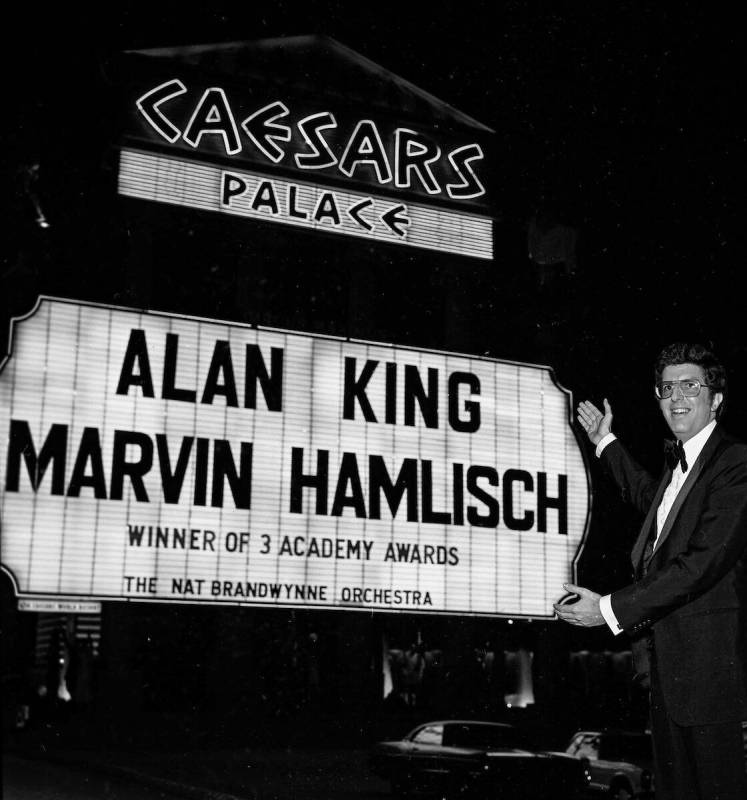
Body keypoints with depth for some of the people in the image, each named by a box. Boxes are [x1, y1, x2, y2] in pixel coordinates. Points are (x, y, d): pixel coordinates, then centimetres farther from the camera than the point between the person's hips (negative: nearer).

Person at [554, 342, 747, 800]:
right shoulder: (680, 461, 13)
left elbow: (702, 564, -25)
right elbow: (650, 498, 38)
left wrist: (610, 608, -24)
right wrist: (607, 445, 35)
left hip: (707, 660, -9)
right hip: (665, 659, 9)